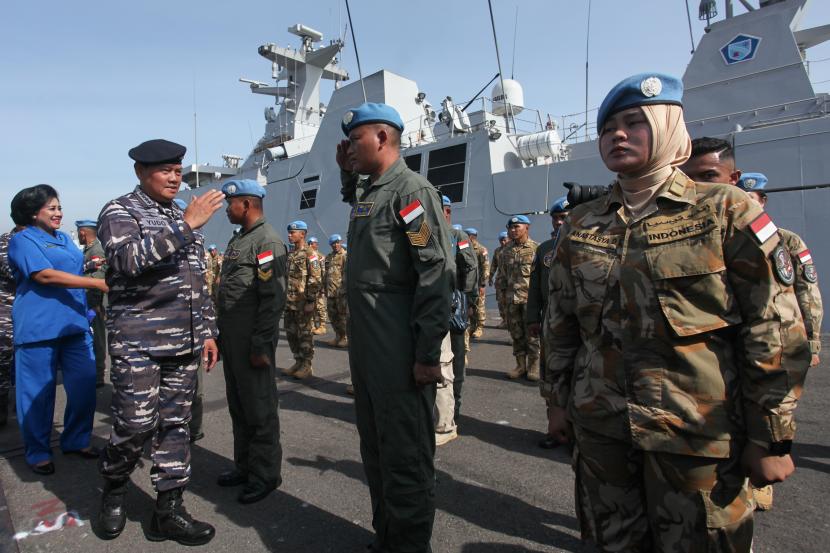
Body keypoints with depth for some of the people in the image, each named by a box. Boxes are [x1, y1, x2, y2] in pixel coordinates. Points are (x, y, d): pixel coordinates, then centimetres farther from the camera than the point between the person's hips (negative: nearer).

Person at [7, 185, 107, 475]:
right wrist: (98, 283, -20)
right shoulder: (23, 239, -3)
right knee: (38, 392, 3)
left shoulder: (65, 239, 18)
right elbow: (45, 276, -16)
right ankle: (38, 453, 17)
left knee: (85, 383, 5)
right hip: (39, 327, -6)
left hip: (74, 323, 6)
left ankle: (77, 440, 21)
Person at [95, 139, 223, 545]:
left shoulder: (184, 217, 17)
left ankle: (168, 511, 19)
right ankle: (113, 490, 28)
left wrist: (207, 332, 15)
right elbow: (127, 259, -22)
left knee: (175, 425, 8)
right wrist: (184, 226, -22)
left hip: (184, 343, 6)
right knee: (136, 425, -3)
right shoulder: (119, 212, -1)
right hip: (138, 342, -5)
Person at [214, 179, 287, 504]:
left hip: (252, 341, -9)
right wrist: (221, 335, 18)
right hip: (231, 339, 10)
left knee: (259, 409, 2)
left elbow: (273, 299, -20)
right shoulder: (238, 240, 17)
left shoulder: (268, 242, -13)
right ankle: (244, 466, 31)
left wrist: (260, 345, -21)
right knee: (238, 406, 17)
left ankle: (265, 474, 16)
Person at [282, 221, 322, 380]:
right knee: (291, 332, 12)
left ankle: (306, 366, 9)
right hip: (289, 302, 8)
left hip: (303, 302, -8)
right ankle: (298, 362, 24)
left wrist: (310, 301, -18)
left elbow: (316, 279, -15)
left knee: (305, 334, 0)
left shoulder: (309, 253, -9)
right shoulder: (290, 254, 15)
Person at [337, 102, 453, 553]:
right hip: (364, 345, 9)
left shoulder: (412, 190, -11)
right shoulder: (365, 193, 15)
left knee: (405, 454, 3)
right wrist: (347, 174, 20)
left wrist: (428, 352, -22)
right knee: (375, 449, 19)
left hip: (399, 351, -9)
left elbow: (436, 272, -18)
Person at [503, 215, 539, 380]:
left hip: (531, 298, -5)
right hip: (512, 298, 5)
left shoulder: (536, 249, -2)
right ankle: (520, 365, 19)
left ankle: (534, 367, 9)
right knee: (516, 334, 9)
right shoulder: (507, 252, 14)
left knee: (532, 334, -1)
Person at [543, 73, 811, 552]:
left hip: (698, 435, -3)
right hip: (599, 427, 4)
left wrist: (772, 438, -6)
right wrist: (558, 399, 11)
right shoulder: (581, 224, 6)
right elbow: (561, 323, 10)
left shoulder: (726, 212, -5)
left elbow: (776, 331, -6)